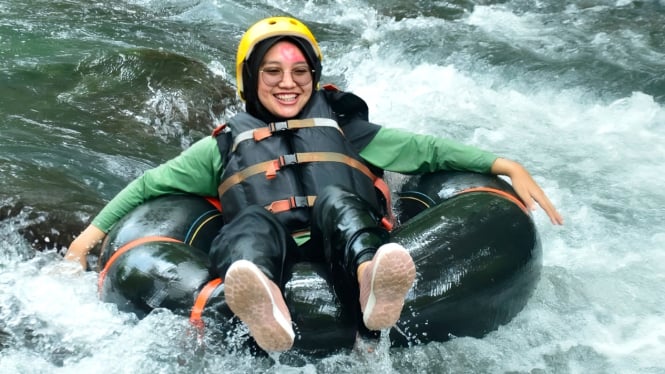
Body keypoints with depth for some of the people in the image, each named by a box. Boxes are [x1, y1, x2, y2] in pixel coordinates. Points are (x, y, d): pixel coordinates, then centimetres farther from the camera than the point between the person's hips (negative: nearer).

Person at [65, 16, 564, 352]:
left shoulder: (345, 126, 28)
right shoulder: (227, 143, 29)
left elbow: (428, 150, 19)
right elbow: (150, 184, 25)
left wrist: (504, 165, 6)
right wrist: (91, 236, 11)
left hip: (343, 247, 0)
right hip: (269, 256, 0)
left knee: (334, 200, -31)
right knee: (253, 222, -32)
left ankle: (374, 284, -62)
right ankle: (263, 305, -65)